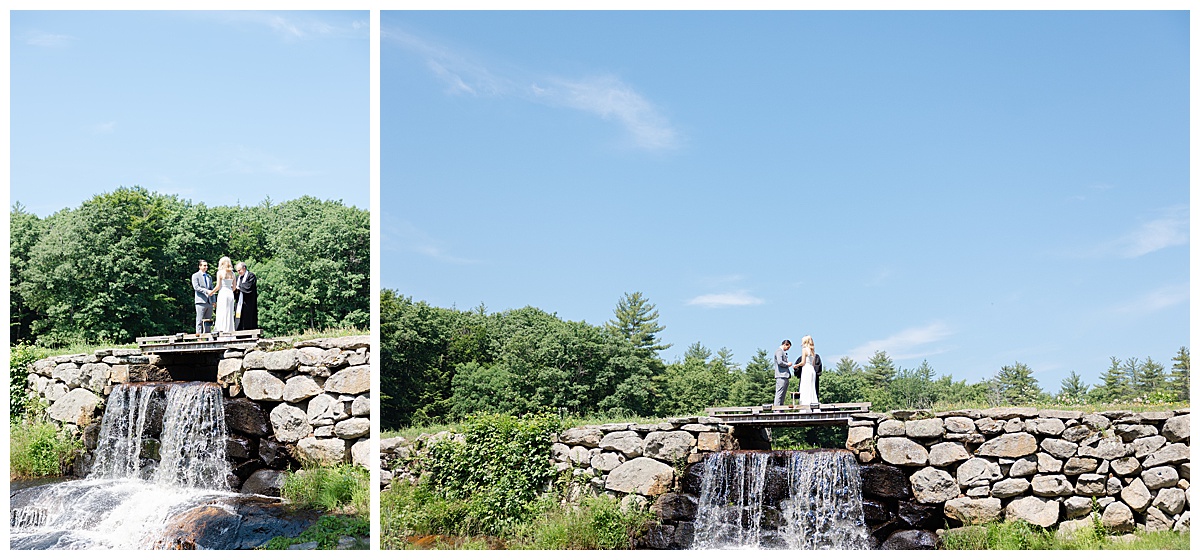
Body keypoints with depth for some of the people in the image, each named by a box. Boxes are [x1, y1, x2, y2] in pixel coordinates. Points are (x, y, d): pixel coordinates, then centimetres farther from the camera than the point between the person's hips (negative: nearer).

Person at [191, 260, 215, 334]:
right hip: (201, 301, -6)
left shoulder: (209, 277, 22)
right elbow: (196, 287, -10)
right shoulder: (195, 276, 3)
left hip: (209, 302, 6)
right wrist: (206, 291, -21)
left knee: (208, 321, 5)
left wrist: (213, 301, 11)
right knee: (200, 321, -7)